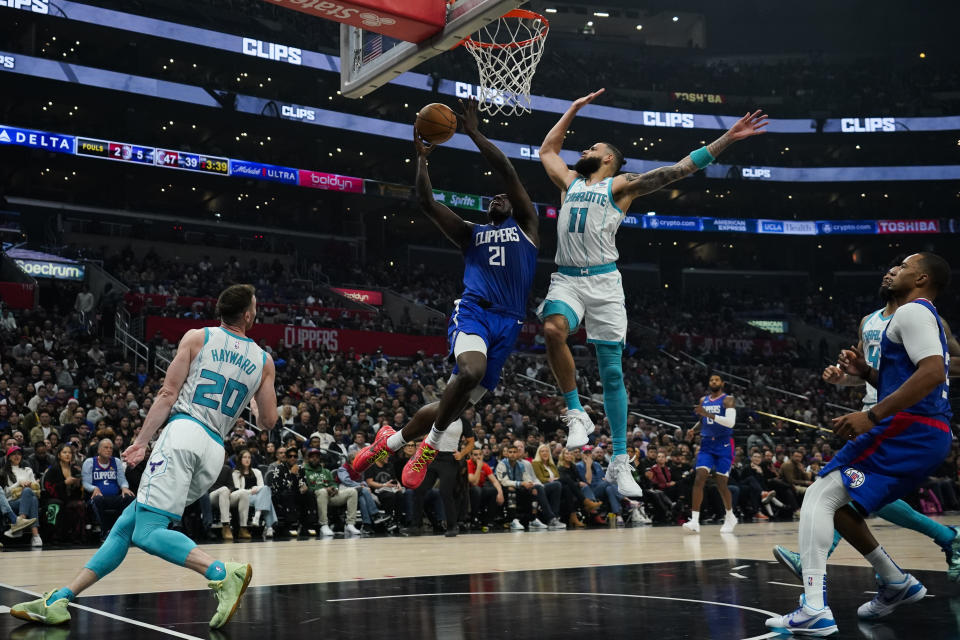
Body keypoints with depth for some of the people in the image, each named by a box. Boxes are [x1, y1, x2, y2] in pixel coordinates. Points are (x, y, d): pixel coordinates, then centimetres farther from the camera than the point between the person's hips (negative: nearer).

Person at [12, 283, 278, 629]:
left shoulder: (197, 338, 6)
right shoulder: (263, 360, 13)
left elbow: (168, 394, 1)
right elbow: (268, 421, 14)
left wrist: (142, 441, 6)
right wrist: (253, 403, 36)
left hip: (183, 433, -5)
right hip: (215, 450, 5)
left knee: (147, 532, -12)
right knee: (127, 523, 10)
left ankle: (223, 574, -31)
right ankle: (59, 600, 11)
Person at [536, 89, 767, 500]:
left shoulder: (621, 185, 8)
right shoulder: (569, 182, 21)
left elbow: (678, 170, 2)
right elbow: (547, 150, 36)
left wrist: (726, 139, -5)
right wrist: (574, 109, 35)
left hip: (603, 282, -2)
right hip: (566, 279, 2)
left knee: (612, 373, -1)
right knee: (553, 330, -32)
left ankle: (619, 462, 4)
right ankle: (576, 413, -15)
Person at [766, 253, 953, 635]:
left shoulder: (912, 311, -6)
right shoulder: (926, 317, 26)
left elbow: (933, 372, -23)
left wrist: (871, 415, -25)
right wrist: (865, 371, 13)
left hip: (907, 430, -10)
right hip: (930, 435, 10)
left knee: (819, 497, -14)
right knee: (837, 502, 18)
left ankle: (814, 609, -25)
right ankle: (896, 582, 20)